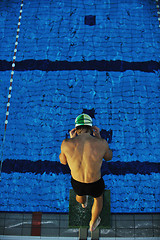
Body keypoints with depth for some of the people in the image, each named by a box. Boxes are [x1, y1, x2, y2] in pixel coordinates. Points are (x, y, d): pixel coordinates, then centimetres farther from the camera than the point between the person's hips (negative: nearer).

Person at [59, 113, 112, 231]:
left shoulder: (67, 144, -26)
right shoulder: (101, 143, -27)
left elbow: (63, 161, -4)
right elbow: (108, 157, -3)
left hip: (77, 184, 2)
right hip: (95, 185, -1)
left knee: (80, 194, 40)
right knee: (99, 197, 37)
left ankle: (83, 203, 78)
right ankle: (93, 224, 61)